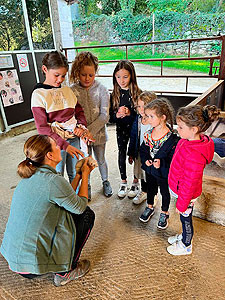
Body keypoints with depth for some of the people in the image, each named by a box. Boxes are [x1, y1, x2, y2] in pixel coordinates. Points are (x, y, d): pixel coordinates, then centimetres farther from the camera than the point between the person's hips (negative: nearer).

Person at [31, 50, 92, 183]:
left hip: (74, 137, 4)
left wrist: (81, 126, -7)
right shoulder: (38, 94, -9)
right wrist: (65, 145, -22)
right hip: (56, 141, -4)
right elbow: (42, 128, -14)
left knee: (74, 174, 15)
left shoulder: (67, 90, 5)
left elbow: (79, 111, 15)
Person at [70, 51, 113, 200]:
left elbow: (104, 115, -14)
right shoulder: (72, 90, -8)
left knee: (101, 160, 19)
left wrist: (90, 130, -23)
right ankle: (86, 185, 42)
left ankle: (105, 181, 46)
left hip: (98, 133, 0)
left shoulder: (101, 89, -10)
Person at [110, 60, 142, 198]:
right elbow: (110, 116, -2)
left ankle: (136, 181, 30)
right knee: (122, 154, 11)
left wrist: (129, 113, -26)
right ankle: (123, 182, 30)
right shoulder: (114, 95, -3)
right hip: (121, 129, 2)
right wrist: (117, 115, -23)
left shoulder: (137, 93, -10)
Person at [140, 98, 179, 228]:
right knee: (150, 188, 26)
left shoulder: (172, 139, -26)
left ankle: (164, 213, 46)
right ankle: (150, 207, 53)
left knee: (165, 192, 20)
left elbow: (173, 160, -20)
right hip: (149, 170, 5)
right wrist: (145, 160, -14)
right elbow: (143, 149, 3)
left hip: (163, 173, -4)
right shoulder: (148, 134, -10)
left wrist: (161, 164, -34)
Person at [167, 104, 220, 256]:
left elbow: (190, 183, -28)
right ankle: (184, 236, 55)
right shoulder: (190, 140, -9)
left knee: (186, 218, 17)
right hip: (182, 190, 8)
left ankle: (186, 245, 44)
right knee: (185, 218, 29)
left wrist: (182, 204, -15)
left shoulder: (194, 155, -38)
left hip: (187, 194, -8)